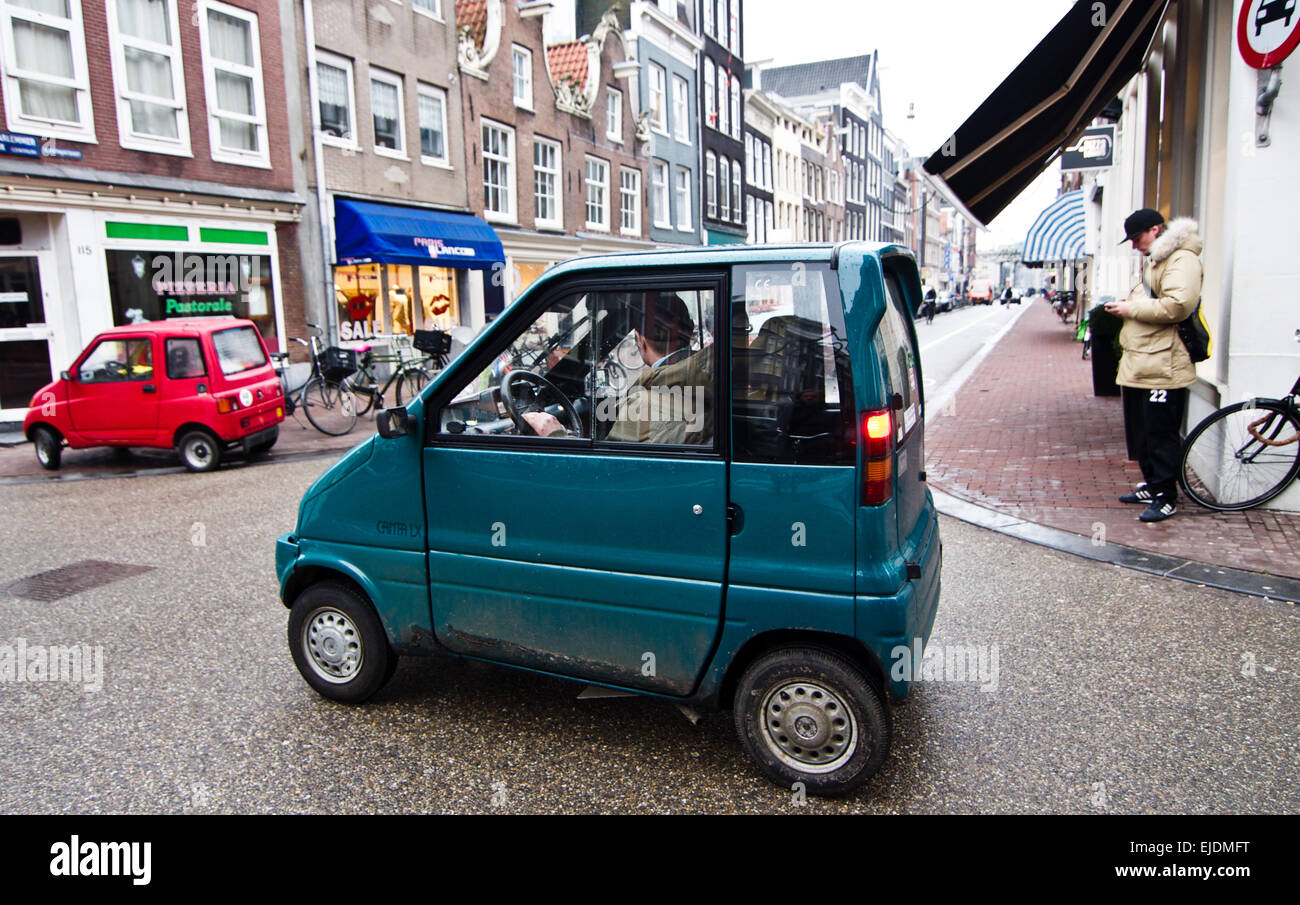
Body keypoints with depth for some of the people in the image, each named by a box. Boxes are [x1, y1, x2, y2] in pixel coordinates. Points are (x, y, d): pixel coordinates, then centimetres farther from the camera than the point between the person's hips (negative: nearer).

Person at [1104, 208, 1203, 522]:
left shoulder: (1181, 259, -12)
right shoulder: (1154, 260, 22)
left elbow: (1177, 305, -26)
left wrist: (1131, 308, -16)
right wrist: (1125, 307, 15)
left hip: (1163, 366, -11)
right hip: (1139, 364, 11)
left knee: (1161, 434, -5)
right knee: (1140, 432, 17)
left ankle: (1166, 497, 3)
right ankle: (1151, 486, 29)